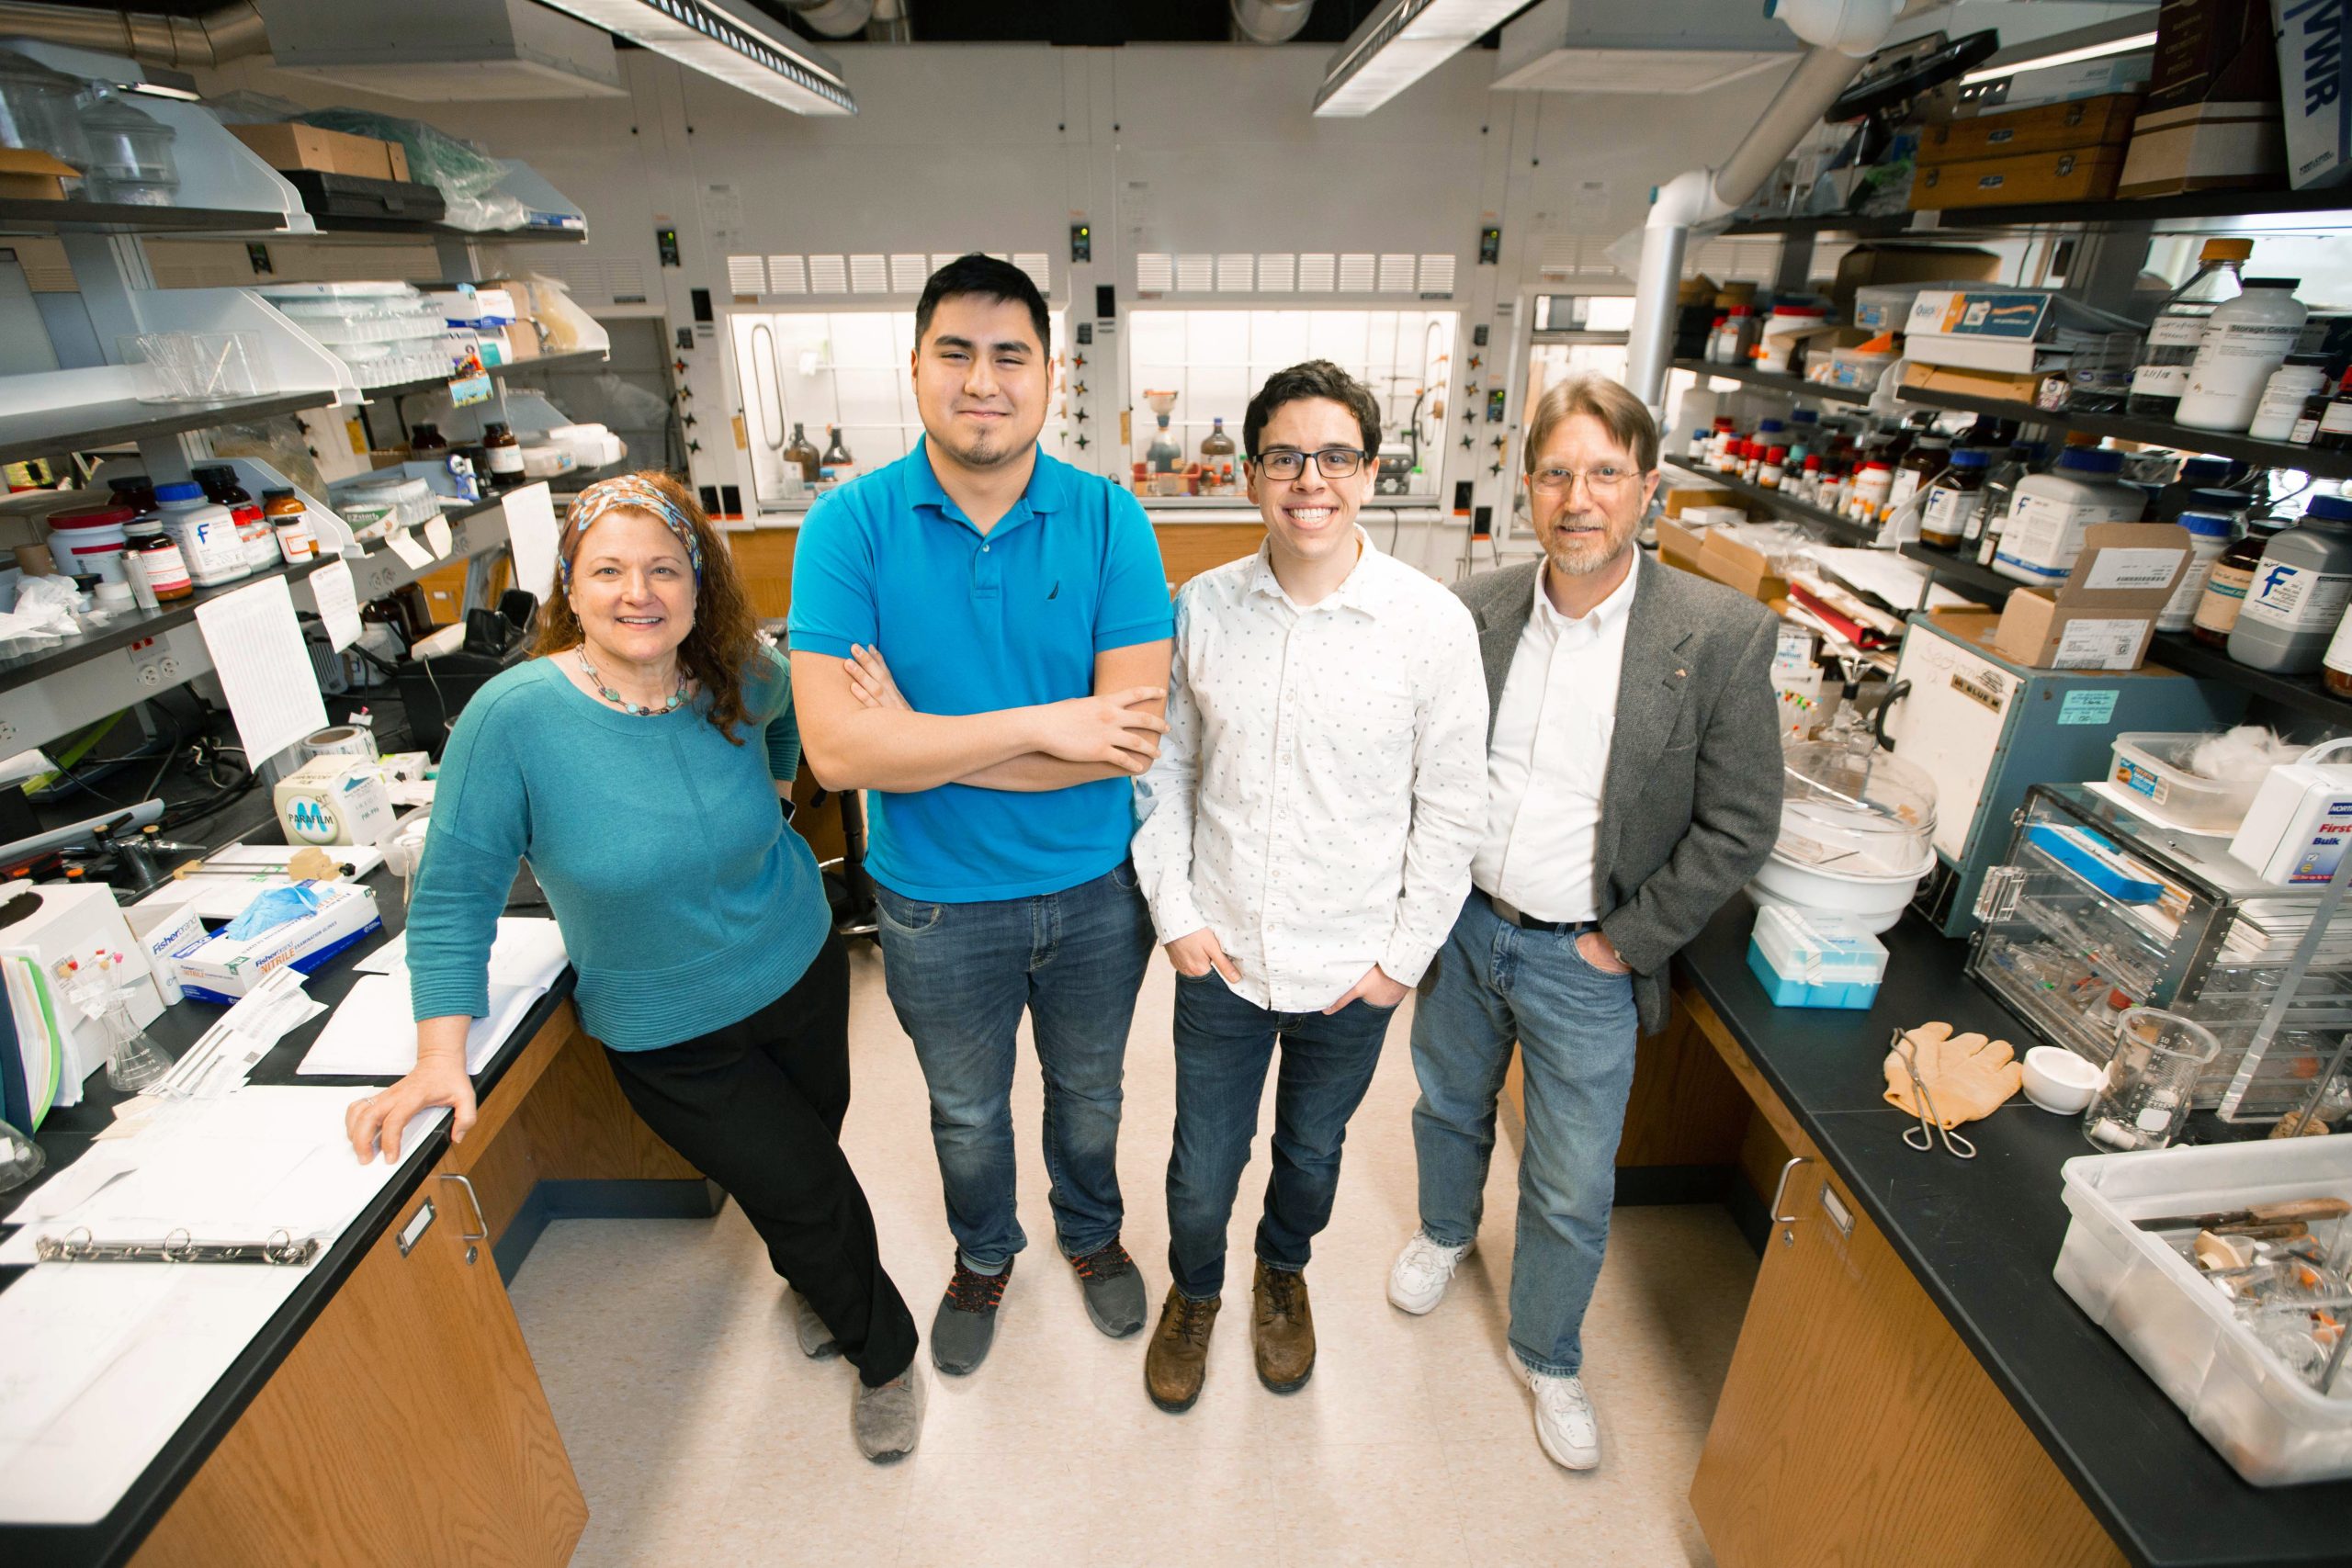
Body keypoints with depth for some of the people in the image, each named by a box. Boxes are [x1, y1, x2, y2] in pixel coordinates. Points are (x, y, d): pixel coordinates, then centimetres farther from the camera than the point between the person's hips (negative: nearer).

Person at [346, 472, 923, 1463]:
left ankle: (810, 1281, 60)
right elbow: (454, 896, -15)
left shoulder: (739, 681, -13)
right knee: (807, 1196, 5)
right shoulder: (513, 719, -23)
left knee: (811, 1146, 25)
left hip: (802, 972, 4)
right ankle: (885, 1352, 36)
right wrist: (441, 1054, -20)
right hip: (668, 1038, -3)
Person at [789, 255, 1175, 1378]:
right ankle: (982, 1255, 55)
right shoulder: (850, 524, -14)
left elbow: (1137, 731, -23)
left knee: (1088, 1092, 25)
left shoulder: (1109, 520, -14)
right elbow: (835, 748, -24)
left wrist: (917, 738, -23)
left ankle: (1092, 1233, 56)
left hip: (1095, 887, 1)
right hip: (937, 903, 0)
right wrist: (1045, 723, -26)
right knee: (966, 1110, 24)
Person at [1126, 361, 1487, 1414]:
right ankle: (1194, 1292, 50)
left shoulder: (1433, 623, -13)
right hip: (1222, 958, 1)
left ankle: (1283, 1274, 57)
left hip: (1353, 970, 0)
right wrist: (1176, 911, -2)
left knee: (1312, 1150, 24)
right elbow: (1164, 766, 2)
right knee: (1202, 1167, 16)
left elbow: (1452, 810, -6)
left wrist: (1404, 955, -5)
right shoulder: (1203, 606, -7)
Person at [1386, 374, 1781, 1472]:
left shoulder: (1721, 636, -15)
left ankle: (1546, 1357, 41)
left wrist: (1626, 943, -10)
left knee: (1572, 1192, 13)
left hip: (1584, 960, -2)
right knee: (1448, 1104, 26)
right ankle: (1446, 1229, 58)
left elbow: (1737, 828, -11)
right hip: (1460, 925, 3)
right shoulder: (1473, 611, -6)